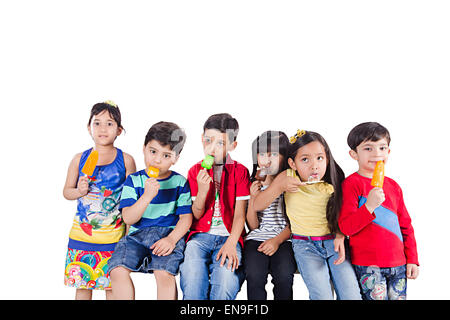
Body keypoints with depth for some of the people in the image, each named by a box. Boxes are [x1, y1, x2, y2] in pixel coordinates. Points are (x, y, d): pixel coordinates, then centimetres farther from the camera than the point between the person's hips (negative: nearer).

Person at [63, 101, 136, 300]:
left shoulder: (126, 160, -2)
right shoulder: (79, 159, 4)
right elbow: (66, 192, 12)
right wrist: (79, 191, -11)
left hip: (113, 236, -2)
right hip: (82, 234, 2)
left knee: (111, 285, 5)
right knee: (82, 283, 9)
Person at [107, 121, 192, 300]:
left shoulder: (179, 182, 4)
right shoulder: (134, 180, 4)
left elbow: (186, 218, 2)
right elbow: (128, 218, -5)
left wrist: (171, 239, -16)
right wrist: (147, 196, -20)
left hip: (168, 233, -2)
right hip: (138, 234, 2)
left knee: (164, 273, -28)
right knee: (118, 270, -22)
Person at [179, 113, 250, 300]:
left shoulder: (240, 171, 5)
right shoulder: (195, 171, 9)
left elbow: (240, 213, -2)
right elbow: (195, 216, 6)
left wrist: (231, 243, -18)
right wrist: (202, 190, -13)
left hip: (228, 237, -1)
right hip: (200, 236, 1)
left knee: (226, 278, -29)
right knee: (192, 277, -26)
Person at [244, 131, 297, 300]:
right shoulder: (254, 184, 9)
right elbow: (253, 225, 7)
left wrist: (277, 240, -13)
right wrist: (253, 198, -7)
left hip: (284, 237, -1)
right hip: (257, 237, 1)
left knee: (284, 276, -28)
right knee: (254, 276, -26)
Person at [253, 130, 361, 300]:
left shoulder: (332, 183, -4)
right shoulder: (287, 178, -5)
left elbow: (340, 215, 7)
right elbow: (256, 206, -3)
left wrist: (340, 237, -13)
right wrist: (280, 187, -17)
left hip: (333, 242, 2)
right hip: (305, 245, -1)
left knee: (352, 295, -10)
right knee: (322, 296, -19)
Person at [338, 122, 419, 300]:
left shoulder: (393, 186, 11)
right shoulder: (352, 184, -8)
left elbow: (406, 225, 17)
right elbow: (346, 227, -15)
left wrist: (412, 259, 13)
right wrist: (369, 206, -27)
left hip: (398, 263, 6)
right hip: (367, 265, -5)